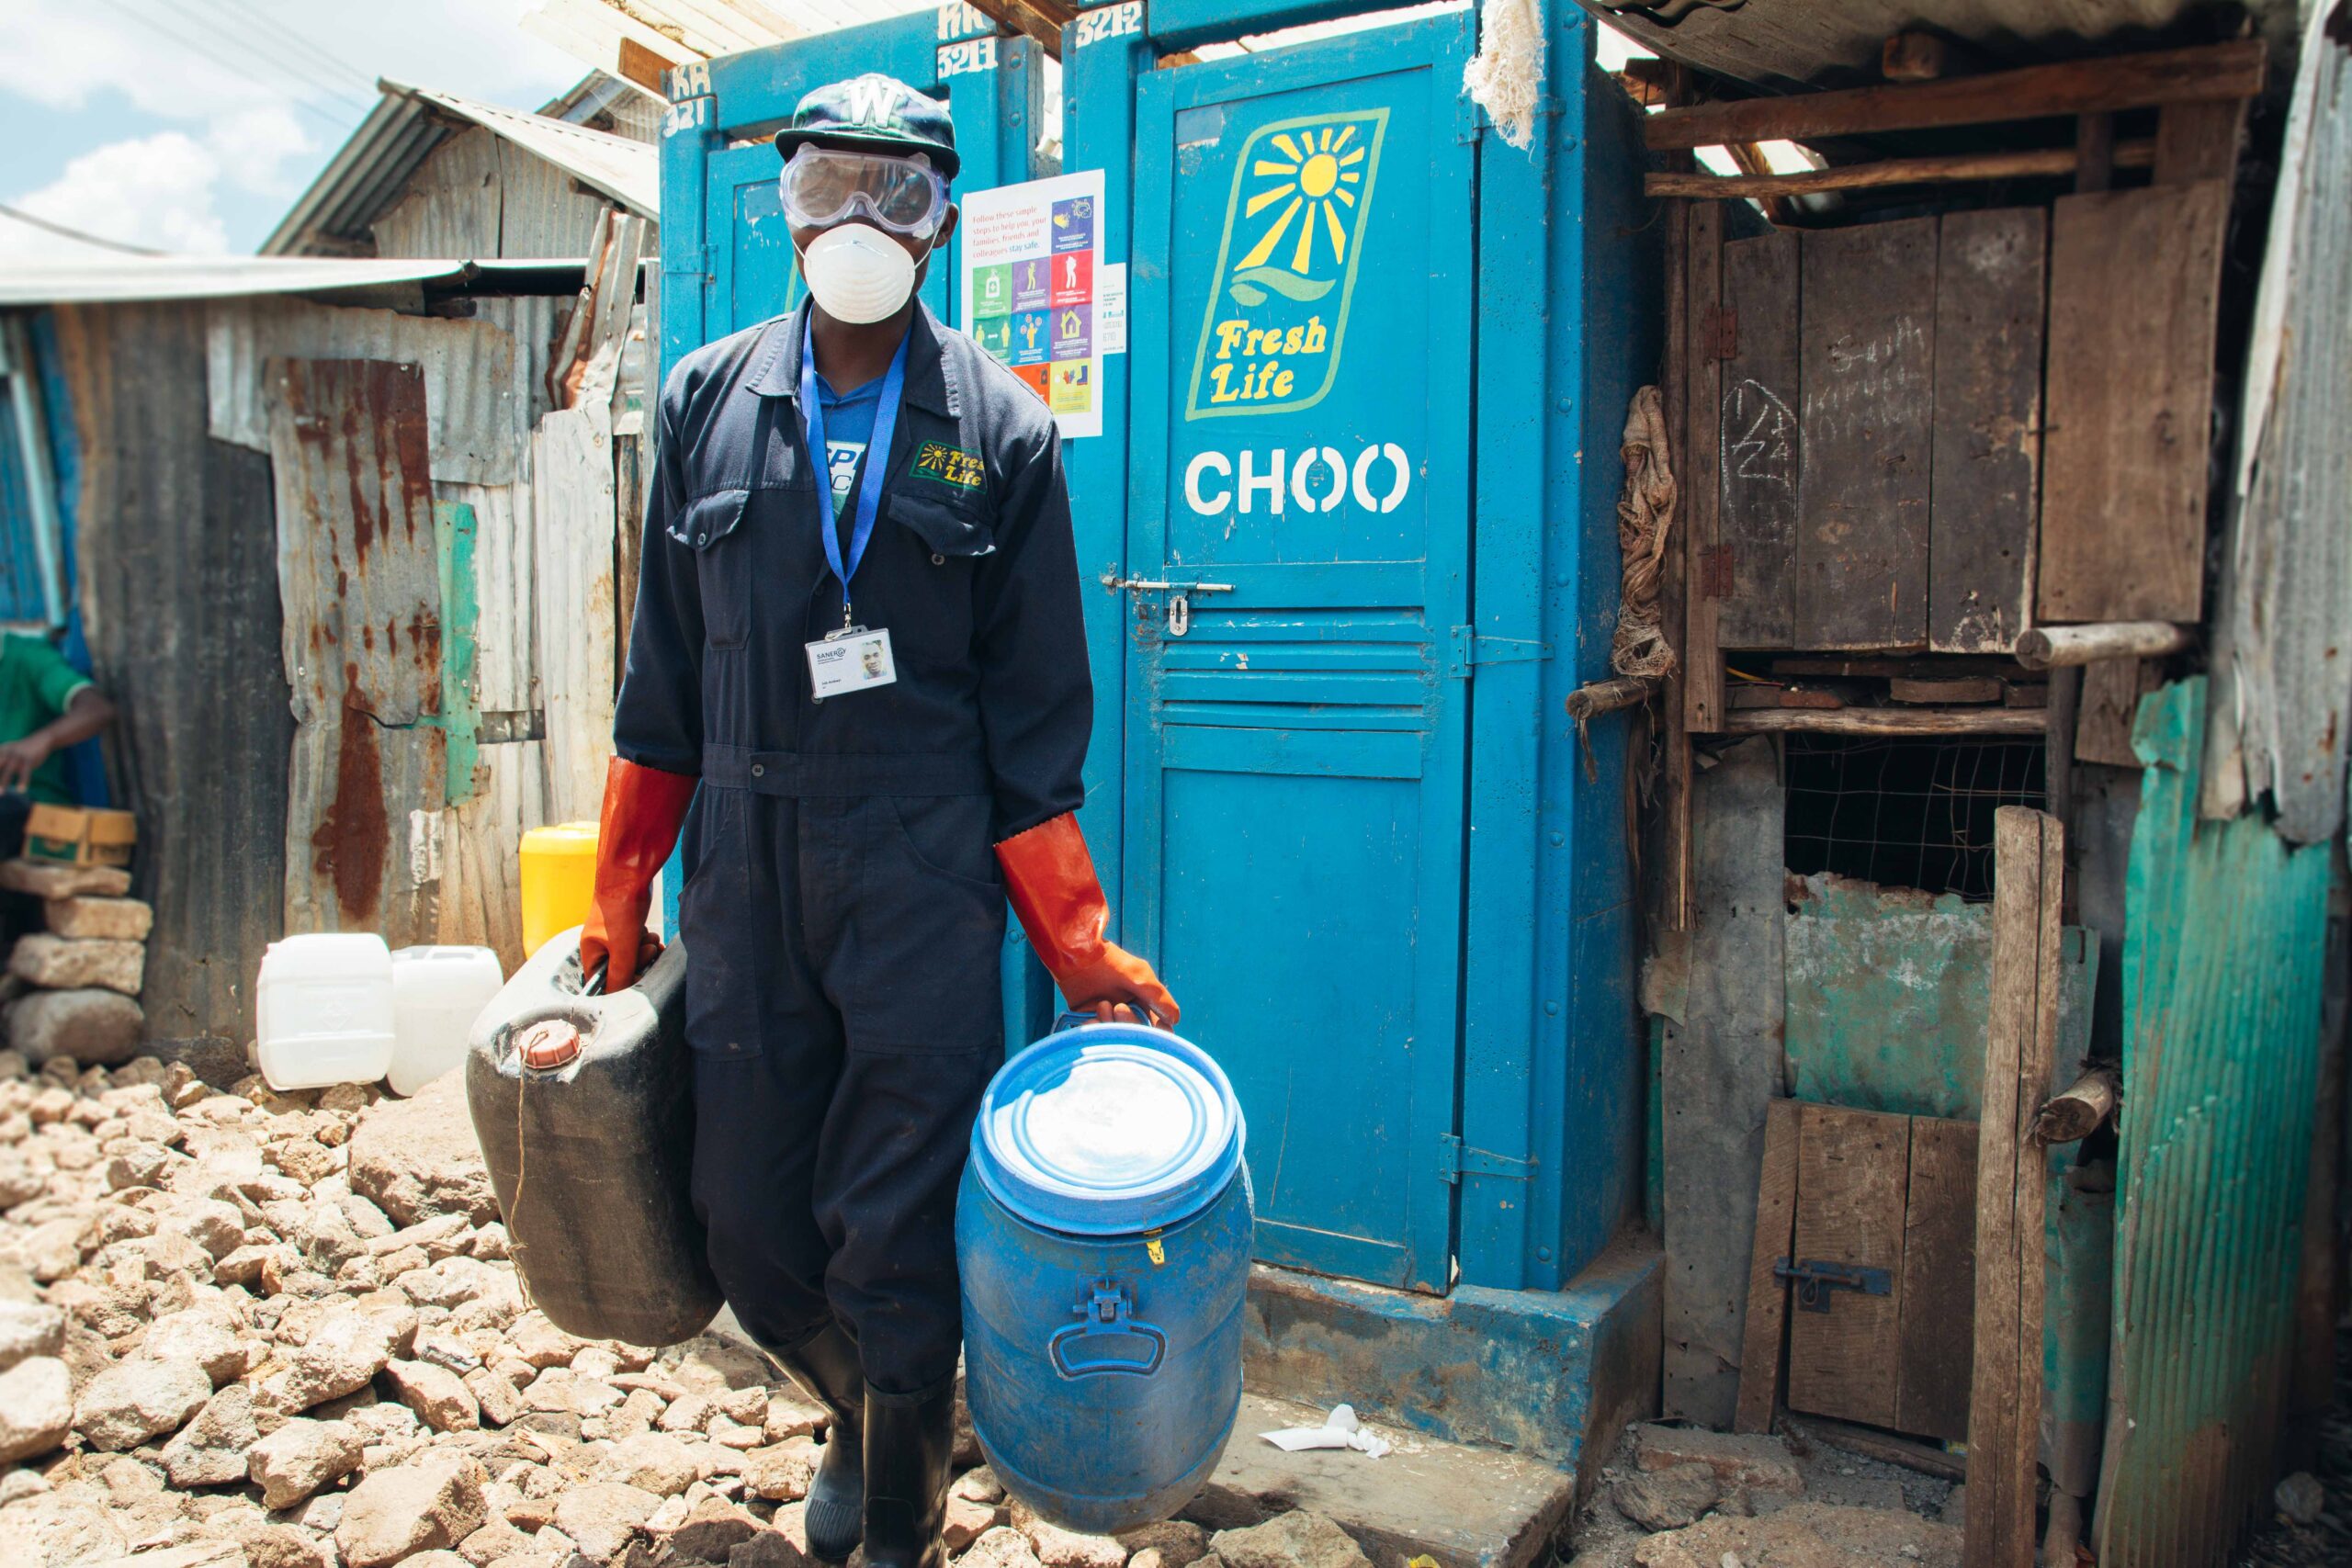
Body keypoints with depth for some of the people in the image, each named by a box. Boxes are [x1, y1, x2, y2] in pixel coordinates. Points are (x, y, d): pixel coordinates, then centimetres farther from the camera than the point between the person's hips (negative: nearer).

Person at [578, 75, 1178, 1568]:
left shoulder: (1001, 429, 0)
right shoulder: (708, 400, 7)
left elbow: (1036, 711, 0)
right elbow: (665, 677, 11)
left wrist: (1079, 944, -2)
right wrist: (620, 899, 12)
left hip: (925, 882, -3)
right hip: (744, 875, 3)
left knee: (896, 1237, 2)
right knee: (749, 1227, 11)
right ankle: (862, 1415, 43)